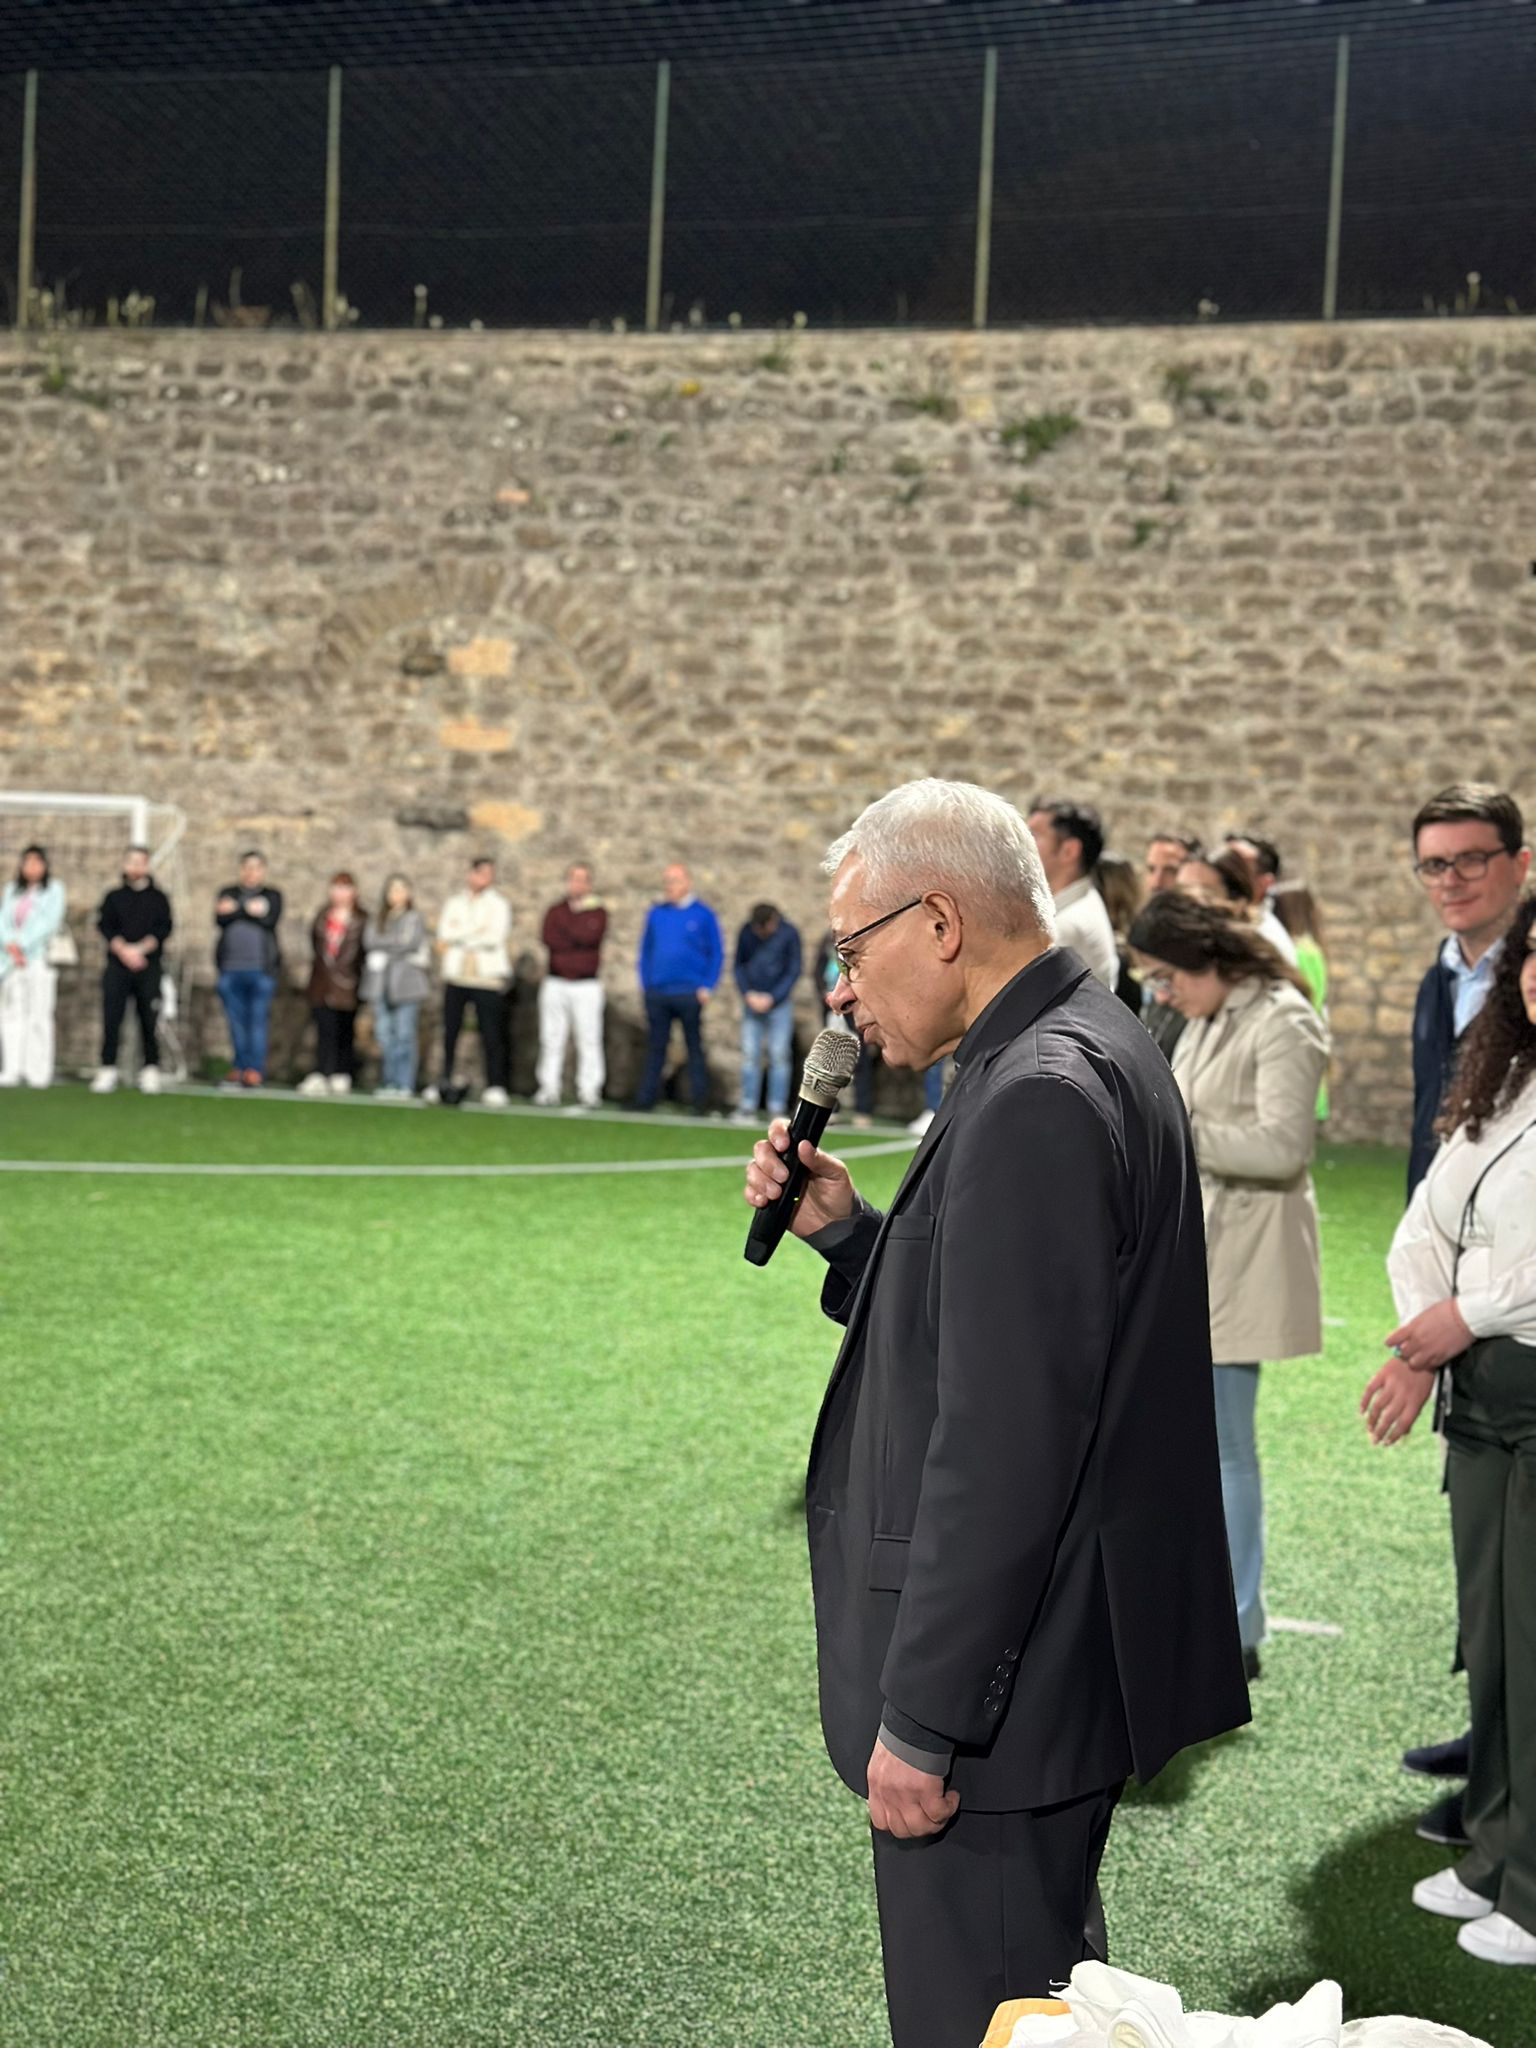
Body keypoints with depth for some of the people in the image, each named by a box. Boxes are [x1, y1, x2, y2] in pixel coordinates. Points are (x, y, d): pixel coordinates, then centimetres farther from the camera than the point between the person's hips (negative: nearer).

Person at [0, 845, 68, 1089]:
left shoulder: (54, 890, 4)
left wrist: (22, 945, -11)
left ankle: (39, 1072, -9)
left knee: (39, 1014, -8)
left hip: (40, 957, -4)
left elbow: (49, 922, -6)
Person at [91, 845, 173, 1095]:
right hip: (117, 966, 1)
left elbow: (163, 929, 0)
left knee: (149, 1020, -3)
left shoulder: (159, 898, 11)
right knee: (111, 1020, -5)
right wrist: (123, 950, -14)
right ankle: (107, 1071, -3)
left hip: (150, 968, -1)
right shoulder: (113, 897, 13)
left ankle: (150, 1070, 3)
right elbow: (105, 926, 1)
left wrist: (140, 949, -13)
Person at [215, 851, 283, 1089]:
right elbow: (220, 919, 0)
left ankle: (255, 1071, -9)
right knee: (236, 1022, 4)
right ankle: (239, 1068, 9)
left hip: (261, 970, -3)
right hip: (231, 969, 3)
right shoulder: (228, 893, 17)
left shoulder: (272, 895, 11)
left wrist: (236, 909, -8)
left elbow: (270, 920, -8)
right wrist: (249, 909, -12)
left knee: (258, 1022, -8)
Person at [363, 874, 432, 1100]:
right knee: (384, 1036, 1)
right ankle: (388, 1083, 6)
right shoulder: (377, 920, 18)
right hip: (380, 984, 4)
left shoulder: (415, 918, 5)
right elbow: (369, 942, 6)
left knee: (404, 1036, -7)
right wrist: (398, 942, -3)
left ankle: (404, 1085, -6)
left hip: (406, 984, -4)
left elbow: (411, 943, -8)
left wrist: (384, 948, -1)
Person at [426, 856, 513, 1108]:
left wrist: (460, 935, -2)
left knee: (491, 1035, -7)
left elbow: (496, 937, -8)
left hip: (488, 978, -3)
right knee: (450, 1031, 1)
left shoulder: (499, 904, 6)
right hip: (456, 976, 3)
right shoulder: (454, 902, 14)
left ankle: (495, 1087, -4)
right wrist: (479, 933, -4)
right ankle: (445, 1082, 9)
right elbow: (444, 936, 3)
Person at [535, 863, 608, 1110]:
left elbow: (592, 936, -13)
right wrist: (578, 940, -11)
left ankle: (589, 1092, -4)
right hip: (556, 983, 3)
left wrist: (564, 924, -4)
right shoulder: (555, 910, 14)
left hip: (587, 985, -3)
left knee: (589, 1039, -6)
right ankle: (549, 1089, 5)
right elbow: (549, 938, -5)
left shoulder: (598, 912, 7)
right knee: (551, 1039, 1)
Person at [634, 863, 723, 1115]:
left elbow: (717, 953, 0)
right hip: (656, 994, 3)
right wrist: (644, 983, 6)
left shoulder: (703, 915, 0)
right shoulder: (656, 913, 10)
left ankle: (701, 1103, 6)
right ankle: (645, 1099, 10)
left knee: (694, 1047, 3)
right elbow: (646, 949, 15)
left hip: (689, 995, -3)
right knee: (656, 1047, 7)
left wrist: (707, 988, -7)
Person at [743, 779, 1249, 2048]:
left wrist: (921, 1722, -21)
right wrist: (847, 1231, 4)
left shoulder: (1037, 1097, -22)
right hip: (1061, 1663, 10)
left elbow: (1003, 1440, -26)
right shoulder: (1082, 1051, 10)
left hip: (1003, 1694, -10)